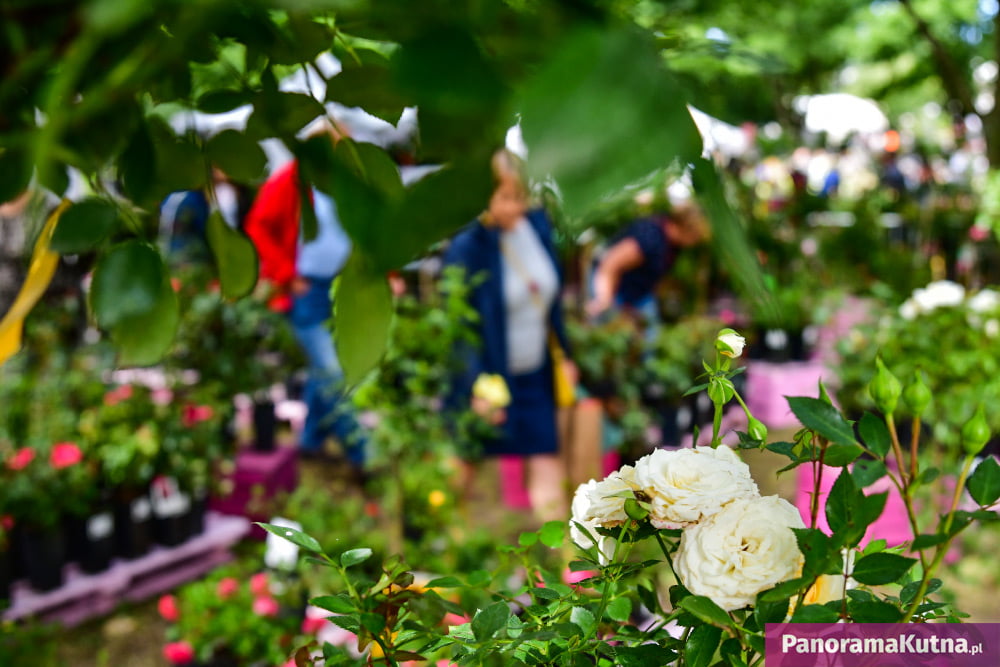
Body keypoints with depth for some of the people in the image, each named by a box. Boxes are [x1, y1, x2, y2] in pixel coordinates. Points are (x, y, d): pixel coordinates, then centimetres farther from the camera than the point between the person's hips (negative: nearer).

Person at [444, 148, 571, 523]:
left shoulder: (537, 224, 2)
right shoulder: (466, 247, -16)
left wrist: (563, 356, 13)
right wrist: (475, 389, -19)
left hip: (537, 379, 4)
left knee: (549, 479, 5)